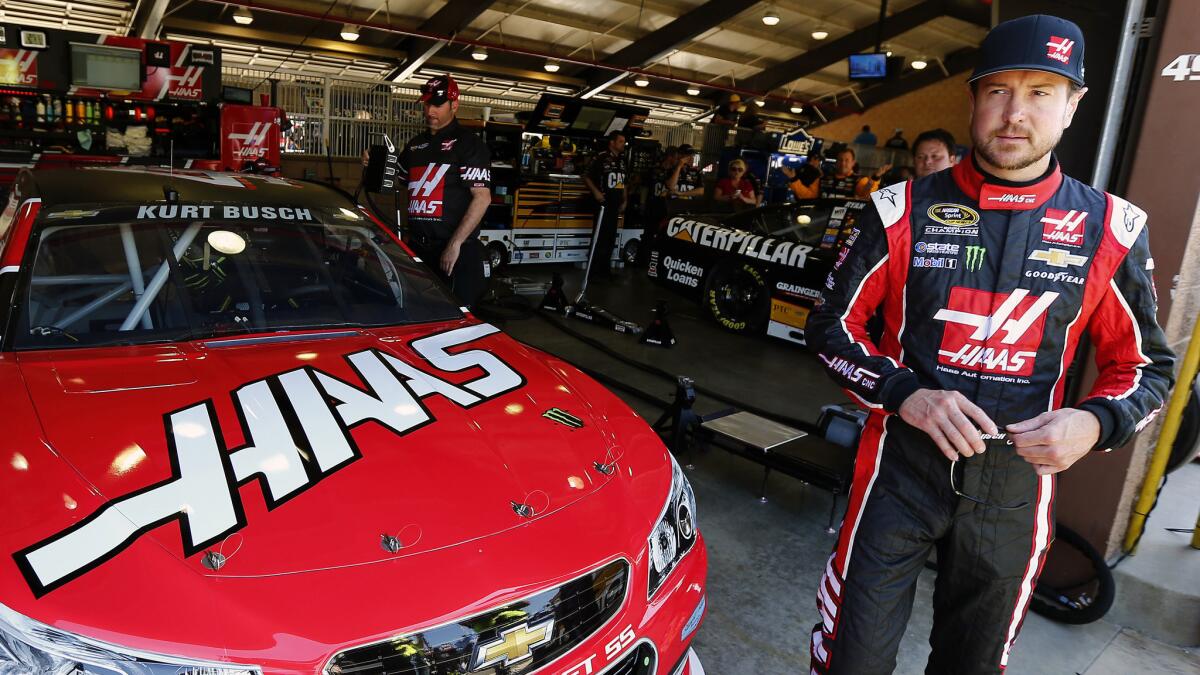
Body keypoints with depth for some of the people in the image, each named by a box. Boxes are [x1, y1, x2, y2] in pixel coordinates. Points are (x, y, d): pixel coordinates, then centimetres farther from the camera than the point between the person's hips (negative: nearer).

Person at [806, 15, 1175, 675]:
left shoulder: (1110, 230, -1)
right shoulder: (902, 210, -6)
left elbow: (1145, 363, 7)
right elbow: (831, 325, -1)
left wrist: (1094, 422, -14)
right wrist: (906, 394, -17)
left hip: (1017, 484, 2)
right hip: (900, 467, -1)